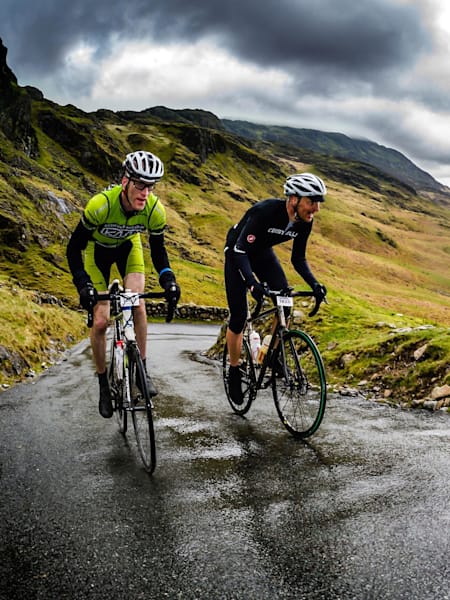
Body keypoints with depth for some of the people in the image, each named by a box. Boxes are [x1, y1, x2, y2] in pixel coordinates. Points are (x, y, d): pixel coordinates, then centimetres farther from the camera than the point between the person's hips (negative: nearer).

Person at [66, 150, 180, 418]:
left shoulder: (155, 210, -28)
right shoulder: (101, 204, -38)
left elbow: (158, 249, -11)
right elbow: (74, 248, -27)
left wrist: (168, 278, -28)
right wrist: (84, 284, -39)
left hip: (129, 247, 2)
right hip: (98, 250, -2)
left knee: (138, 305, -21)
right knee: (101, 321, -8)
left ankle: (142, 369, -4)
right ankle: (104, 384, 10)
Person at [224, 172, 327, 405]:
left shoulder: (305, 222, -17)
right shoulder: (266, 211, -37)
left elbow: (298, 259, -5)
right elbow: (240, 251, -36)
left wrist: (314, 284, -21)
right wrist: (252, 283, -49)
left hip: (263, 251, 5)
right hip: (237, 252, -5)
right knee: (239, 316, -7)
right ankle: (234, 371, 12)